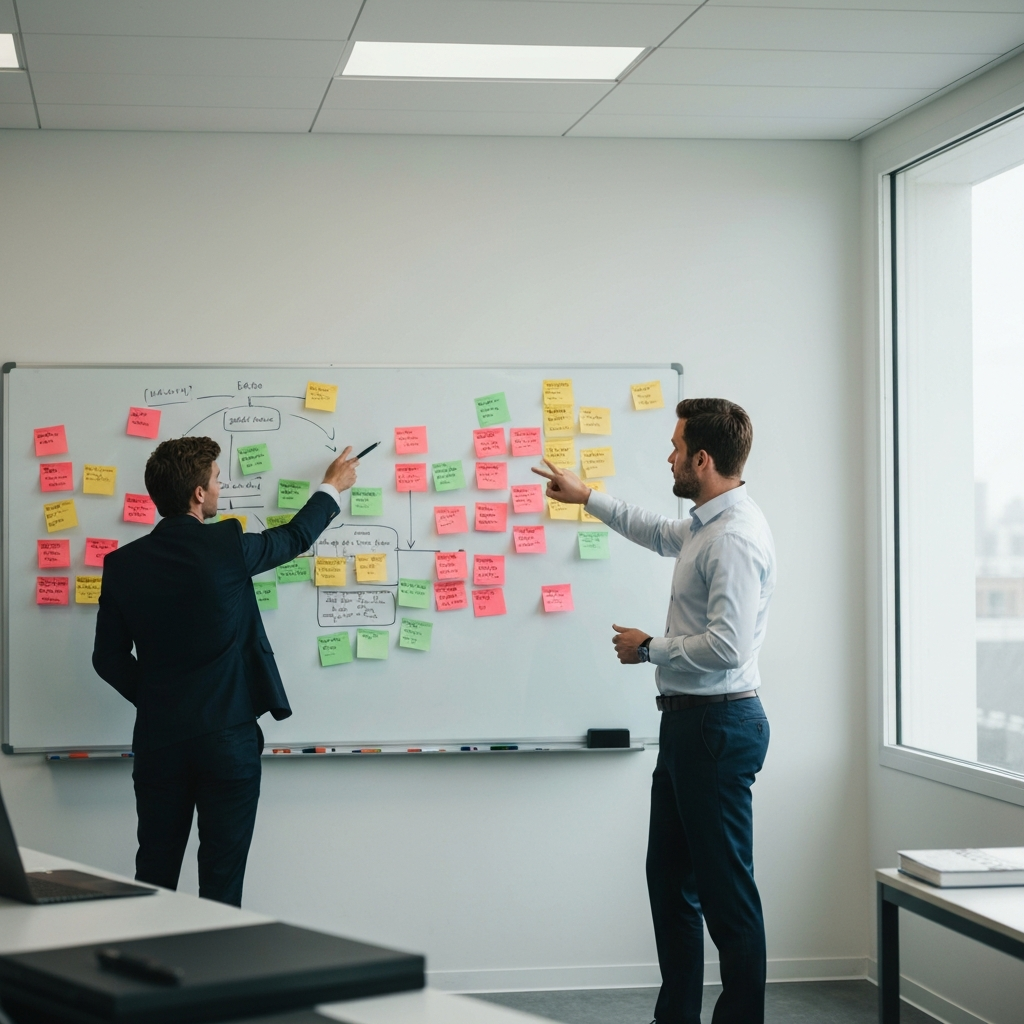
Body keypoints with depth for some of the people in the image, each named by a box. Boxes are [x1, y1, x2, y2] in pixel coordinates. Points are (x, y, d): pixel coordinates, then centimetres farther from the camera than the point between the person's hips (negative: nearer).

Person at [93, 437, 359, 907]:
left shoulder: (122, 563, 0)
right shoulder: (225, 546, -11)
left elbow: (109, 659, 5)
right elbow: (295, 538, 9)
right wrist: (332, 488, 26)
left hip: (158, 740, 4)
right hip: (227, 736, -4)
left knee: (154, 876, 11)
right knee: (221, 879, 3)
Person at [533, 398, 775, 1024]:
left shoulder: (735, 538, -20)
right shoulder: (706, 525, 12)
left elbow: (726, 646, -27)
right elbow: (660, 534, 35)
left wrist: (648, 648, -12)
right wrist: (587, 497, 40)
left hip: (718, 724, -11)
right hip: (688, 718, 11)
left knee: (726, 888, -3)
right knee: (670, 877, 16)